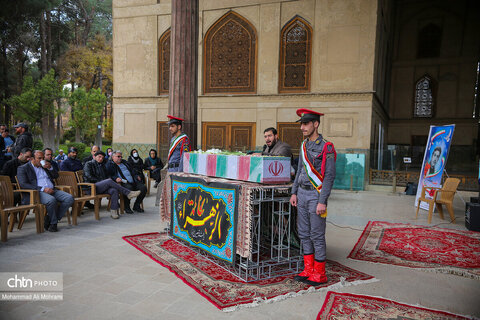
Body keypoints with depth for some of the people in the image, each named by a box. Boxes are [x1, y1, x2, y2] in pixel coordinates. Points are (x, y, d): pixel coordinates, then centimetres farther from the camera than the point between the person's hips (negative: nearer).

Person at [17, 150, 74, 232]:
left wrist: (50, 168, 5)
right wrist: (43, 189, -18)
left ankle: (50, 220, -10)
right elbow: (23, 184, -8)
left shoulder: (44, 166, 23)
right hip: (37, 192, -6)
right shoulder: (23, 168, 6)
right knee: (51, 200, -37)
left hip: (52, 190, 6)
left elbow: (56, 176, 26)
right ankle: (53, 223, -11)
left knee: (69, 198, -17)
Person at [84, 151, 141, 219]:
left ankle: (113, 211, -33)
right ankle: (128, 193, -30)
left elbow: (106, 176, 28)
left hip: (103, 187, 6)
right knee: (109, 181, -34)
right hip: (92, 187, -6)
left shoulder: (102, 165, 27)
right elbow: (89, 176, -6)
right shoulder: (88, 164, 7)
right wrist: (101, 181, -10)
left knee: (114, 191, -29)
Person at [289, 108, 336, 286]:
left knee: (317, 236, 0)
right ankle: (308, 270, 23)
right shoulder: (304, 145, 10)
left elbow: (330, 176, -16)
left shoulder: (326, 147, -13)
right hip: (302, 194, 8)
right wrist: (294, 193, 11)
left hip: (316, 196, -8)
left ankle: (319, 274, 13)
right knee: (304, 234, 12)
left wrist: (322, 201, -20)